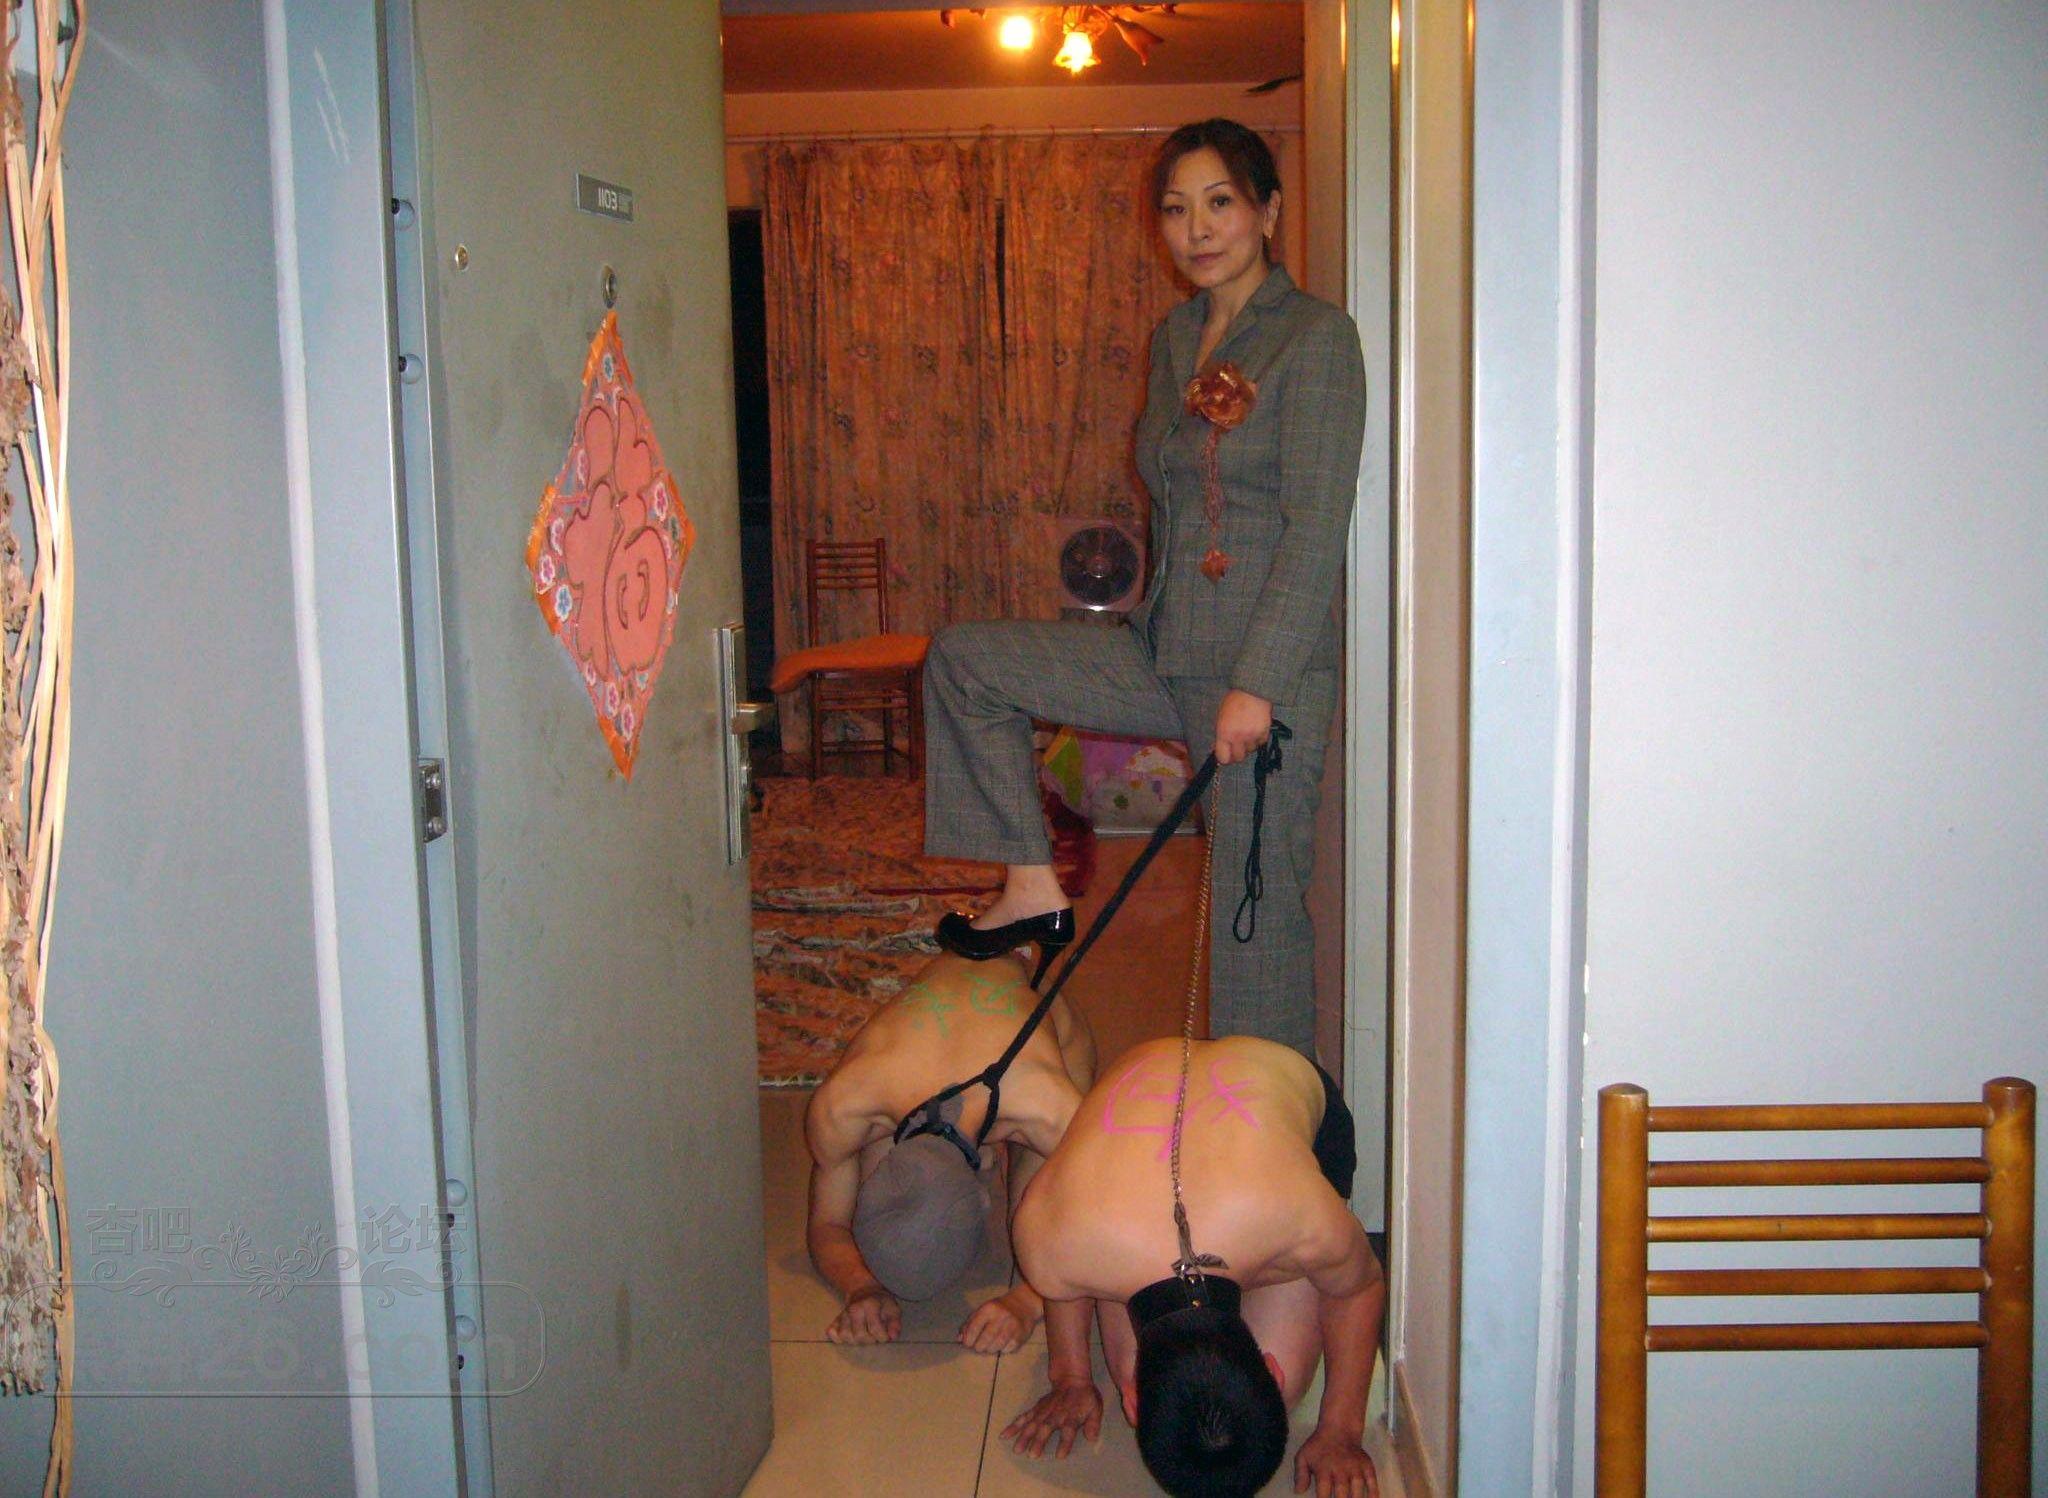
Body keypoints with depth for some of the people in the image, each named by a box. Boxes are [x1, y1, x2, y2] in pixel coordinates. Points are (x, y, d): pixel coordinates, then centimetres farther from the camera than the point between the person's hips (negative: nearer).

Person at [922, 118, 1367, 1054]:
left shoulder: (1315, 337, -10)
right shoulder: (1177, 336, 13)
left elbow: (1316, 528, -17)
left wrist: (1257, 682, -21)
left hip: (1268, 663, -8)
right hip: (1163, 651, 8)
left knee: (1256, 905, -1)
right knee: (963, 659, 6)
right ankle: (1033, 888, 9)